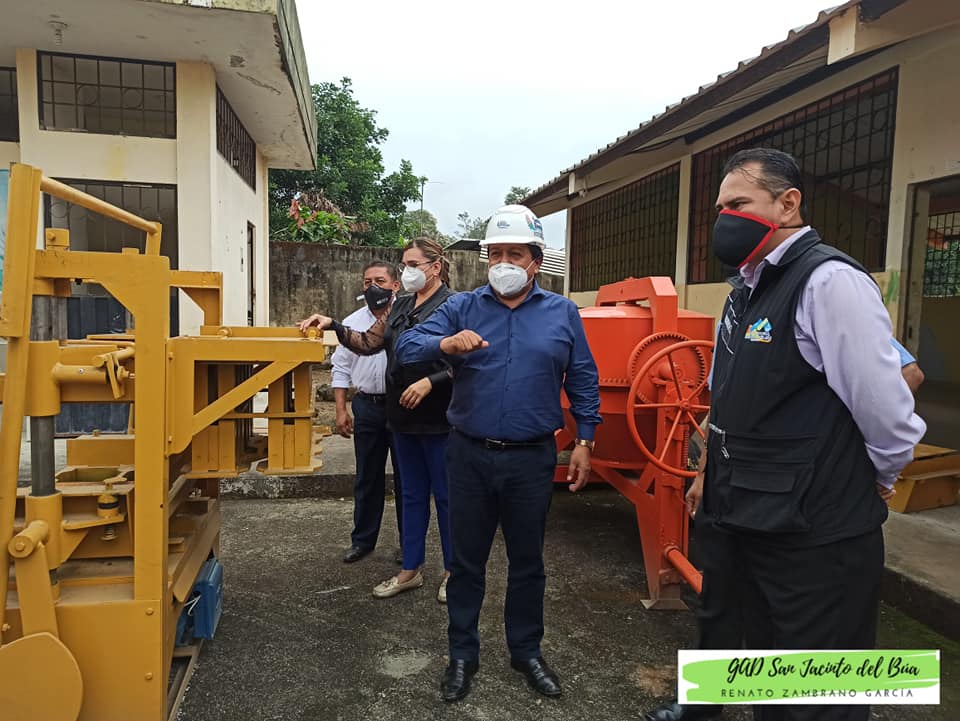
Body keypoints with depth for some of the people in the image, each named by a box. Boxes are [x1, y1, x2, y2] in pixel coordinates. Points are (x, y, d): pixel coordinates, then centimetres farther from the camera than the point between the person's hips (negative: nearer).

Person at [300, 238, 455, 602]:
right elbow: (369, 343, 9)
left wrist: (429, 383, -23)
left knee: (445, 495, 7)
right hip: (403, 416, 7)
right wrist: (333, 326, -3)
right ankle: (410, 570, 29)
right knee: (412, 494, 16)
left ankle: (453, 570, 25)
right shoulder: (401, 306, 11)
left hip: (438, 420, -7)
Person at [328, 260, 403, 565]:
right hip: (367, 406, 4)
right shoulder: (352, 322, 7)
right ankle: (363, 539, 29)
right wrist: (341, 410, 4)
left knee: (405, 476, 8)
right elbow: (341, 368, 9)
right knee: (367, 477, 14)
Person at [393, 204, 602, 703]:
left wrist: (585, 441, 2)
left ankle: (526, 651, 37)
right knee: (467, 560, 13)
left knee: (527, 560, 16)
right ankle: (462, 654, 32)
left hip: (532, 459, 0)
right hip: (471, 456, 0)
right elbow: (406, 346, -12)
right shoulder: (461, 308, -1)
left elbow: (583, 381, 6)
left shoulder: (562, 313, 2)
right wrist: (444, 345, -32)